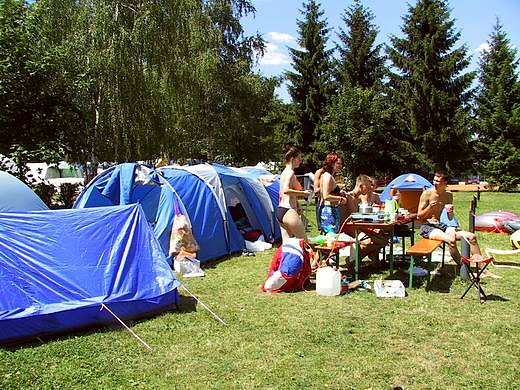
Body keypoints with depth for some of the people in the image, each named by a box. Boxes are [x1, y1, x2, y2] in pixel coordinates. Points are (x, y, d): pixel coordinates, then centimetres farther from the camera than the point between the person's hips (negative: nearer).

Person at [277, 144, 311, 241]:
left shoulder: (284, 172, 18)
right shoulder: (290, 172, -11)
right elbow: (285, 190, -26)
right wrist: (303, 193, -16)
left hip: (280, 210, 9)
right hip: (288, 211, -9)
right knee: (303, 241, 0)